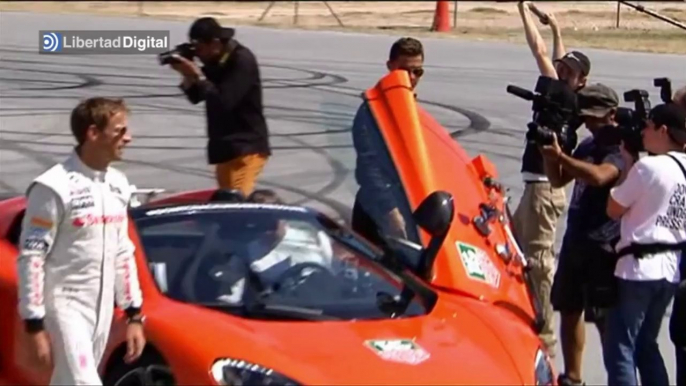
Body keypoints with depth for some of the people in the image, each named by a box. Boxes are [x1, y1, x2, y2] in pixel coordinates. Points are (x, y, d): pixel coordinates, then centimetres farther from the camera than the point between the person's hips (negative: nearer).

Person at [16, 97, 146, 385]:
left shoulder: (117, 184, 9)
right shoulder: (55, 187, -15)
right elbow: (31, 257, -15)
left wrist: (134, 315, 14)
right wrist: (34, 325, -17)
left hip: (101, 309, 8)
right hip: (65, 307, -8)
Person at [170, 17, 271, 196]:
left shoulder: (242, 61, -16)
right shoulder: (216, 62, 10)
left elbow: (223, 102, -23)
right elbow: (196, 96, 14)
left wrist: (197, 75, -19)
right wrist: (187, 75, -4)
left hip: (246, 147, -9)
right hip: (225, 147, 9)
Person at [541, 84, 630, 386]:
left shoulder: (620, 148, -12)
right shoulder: (588, 145, 14)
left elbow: (599, 176, -31)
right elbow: (558, 180, 18)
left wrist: (560, 155, -30)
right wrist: (548, 153, 0)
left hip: (603, 246, -9)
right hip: (575, 240, 9)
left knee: (604, 319, -6)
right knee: (568, 310, 15)